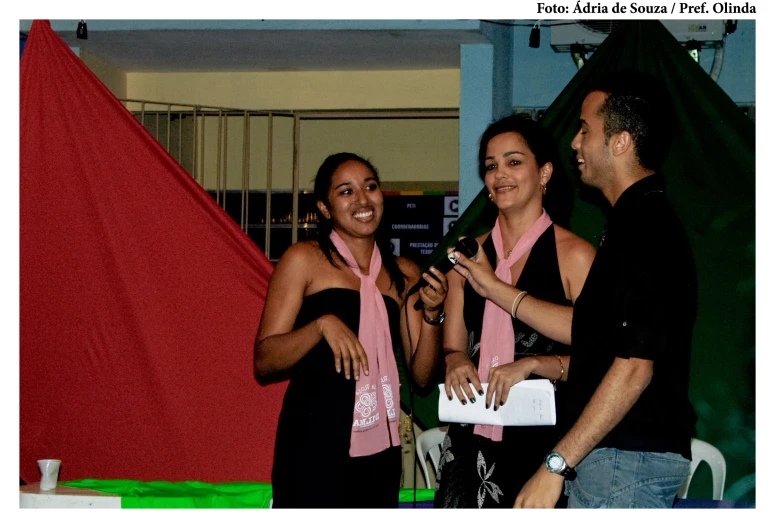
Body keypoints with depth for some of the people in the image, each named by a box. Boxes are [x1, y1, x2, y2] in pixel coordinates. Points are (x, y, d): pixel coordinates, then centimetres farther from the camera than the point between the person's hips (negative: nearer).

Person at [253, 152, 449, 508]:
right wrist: (322, 325, -19)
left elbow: (422, 375, 9)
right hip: (313, 443, -4)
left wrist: (432, 315, -7)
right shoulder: (304, 260, -1)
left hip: (380, 449, 4)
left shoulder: (404, 274, 11)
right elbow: (263, 363, -4)